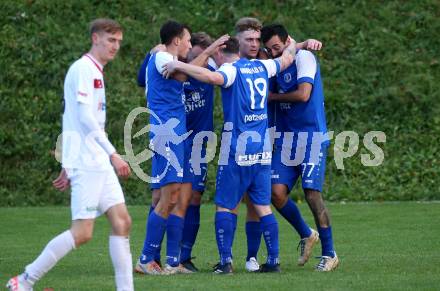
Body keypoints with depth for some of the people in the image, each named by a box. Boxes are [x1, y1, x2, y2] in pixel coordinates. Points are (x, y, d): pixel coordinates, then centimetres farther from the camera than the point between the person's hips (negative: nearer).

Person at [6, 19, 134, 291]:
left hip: (99, 162, 10)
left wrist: (69, 166, 20)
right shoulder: (83, 69, -10)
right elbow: (85, 118, -18)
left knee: (122, 221, 3)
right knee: (82, 232, -10)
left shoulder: (96, 72, 19)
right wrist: (113, 154, -18)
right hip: (86, 163, -10)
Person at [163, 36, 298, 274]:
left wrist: (179, 65, -23)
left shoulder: (231, 69, -8)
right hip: (262, 148, 6)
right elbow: (287, 59, 31)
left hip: (236, 149, -6)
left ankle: (225, 261, -6)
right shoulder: (261, 66, 12)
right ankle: (273, 260, 6)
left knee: (224, 206, 0)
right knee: (263, 206, 9)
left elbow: (213, 77, -31)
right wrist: (292, 45, 53)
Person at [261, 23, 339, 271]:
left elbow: (303, 94, -17)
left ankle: (329, 255, 1)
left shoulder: (304, 57, -8)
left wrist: (273, 97, -5)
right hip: (286, 138, 7)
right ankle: (307, 235, 20)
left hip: (312, 137, -7)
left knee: (313, 194, -10)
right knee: (277, 192, -4)